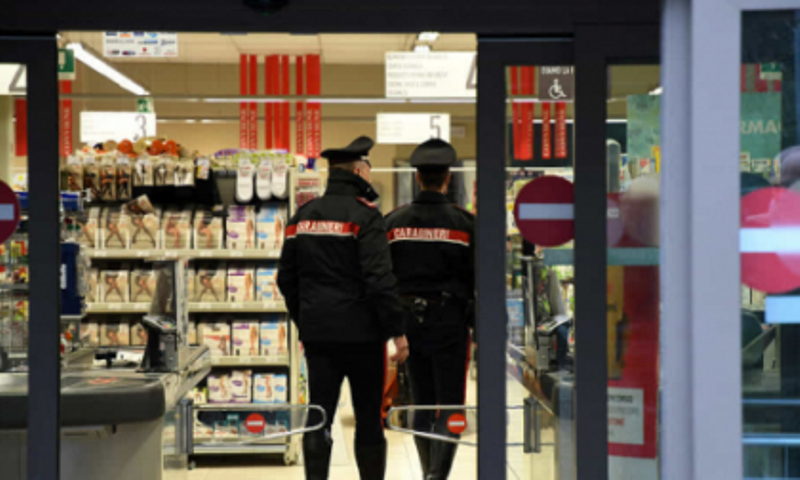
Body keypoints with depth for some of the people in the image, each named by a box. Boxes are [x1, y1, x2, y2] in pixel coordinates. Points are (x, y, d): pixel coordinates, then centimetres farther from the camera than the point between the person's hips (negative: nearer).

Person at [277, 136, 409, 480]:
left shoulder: (303, 216, 10)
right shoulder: (363, 215, -11)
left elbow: (287, 279, 15)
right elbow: (380, 279, -17)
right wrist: (397, 331, -12)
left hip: (316, 333, 5)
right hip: (361, 332, -5)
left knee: (319, 414, 5)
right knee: (369, 417, 6)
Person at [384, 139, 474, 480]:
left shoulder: (393, 222, 2)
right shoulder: (463, 222, -6)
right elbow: (478, 278, -4)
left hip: (408, 320, 4)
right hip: (449, 321, -3)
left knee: (422, 405, 15)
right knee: (451, 404, 0)